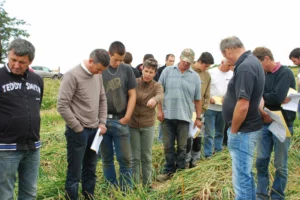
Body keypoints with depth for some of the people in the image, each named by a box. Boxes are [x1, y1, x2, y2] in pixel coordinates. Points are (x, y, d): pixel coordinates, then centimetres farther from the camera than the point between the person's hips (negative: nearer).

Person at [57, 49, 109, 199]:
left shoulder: (98, 75, 6)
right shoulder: (72, 75, -15)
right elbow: (62, 105, -17)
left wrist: (102, 122, 5)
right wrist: (78, 128, -13)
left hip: (94, 130, 7)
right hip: (78, 131, -6)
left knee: (90, 170, 16)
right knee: (75, 173, 3)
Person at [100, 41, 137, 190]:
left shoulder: (127, 70, 2)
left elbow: (132, 95, 5)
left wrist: (126, 117, -3)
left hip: (120, 121, 0)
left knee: (125, 159, 3)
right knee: (107, 159, 10)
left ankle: (126, 192, 16)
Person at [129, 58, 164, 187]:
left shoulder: (157, 86, -4)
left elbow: (161, 96, -26)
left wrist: (154, 99, -50)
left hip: (148, 125, 1)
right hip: (132, 124, -1)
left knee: (147, 157, 10)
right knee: (135, 157, 6)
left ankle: (147, 184, 23)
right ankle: (134, 184, 19)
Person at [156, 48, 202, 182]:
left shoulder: (195, 77, 4)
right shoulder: (167, 71, 2)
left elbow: (197, 100, 7)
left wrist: (198, 118, 6)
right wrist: (159, 110, -3)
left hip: (184, 116, 0)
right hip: (167, 115, 0)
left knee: (182, 147, 9)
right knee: (168, 146, 9)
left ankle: (180, 171, 23)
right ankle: (169, 170, 23)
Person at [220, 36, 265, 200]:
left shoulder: (244, 67, -23)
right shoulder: (252, 61, 10)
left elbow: (242, 106, -27)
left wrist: (233, 131, -15)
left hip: (243, 130, -11)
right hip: (248, 127, 11)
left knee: (241, 177, -1)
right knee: (246, 173, 22)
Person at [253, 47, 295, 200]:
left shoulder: (285, 73, -10)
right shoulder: (263, 75, 9)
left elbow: (278, 97, -23)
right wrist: (271, 99, -18)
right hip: (265, 122, 6)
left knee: (280, 165, 6)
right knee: (261, 161, 8)